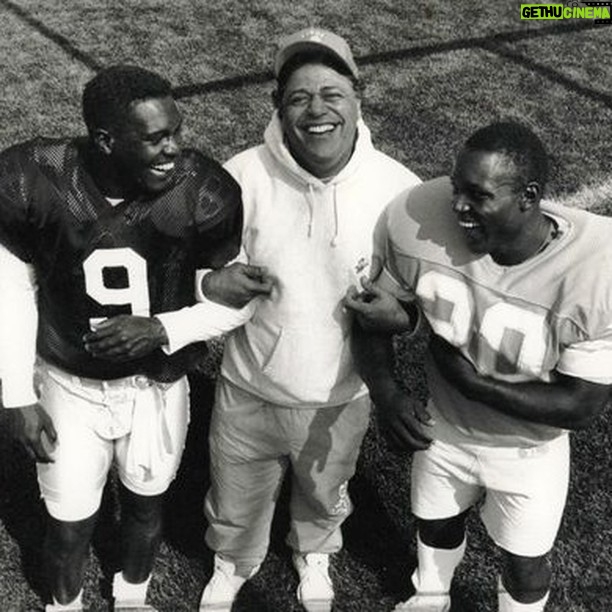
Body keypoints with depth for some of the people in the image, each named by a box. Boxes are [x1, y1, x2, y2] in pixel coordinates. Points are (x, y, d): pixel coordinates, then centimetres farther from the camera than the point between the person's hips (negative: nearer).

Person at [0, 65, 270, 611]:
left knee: (145, 507, 23)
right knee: (69, 526, 15)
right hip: (69, 385, 0)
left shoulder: (205, 192, -24)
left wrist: (163, 329, -26)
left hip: (157, 386, 1)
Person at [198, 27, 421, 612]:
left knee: (324, 495, 31)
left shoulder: (399, 188, -18)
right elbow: (206, 270, -7)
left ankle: (313, 554, 66)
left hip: (341, 399, 1)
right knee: (236, 502, 25)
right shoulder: (243, 177, -20)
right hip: (248, 392, 0)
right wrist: (219, 284, -27)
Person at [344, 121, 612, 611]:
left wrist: (473, 382, -31)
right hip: (443, 427, 3)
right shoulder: (417, 221, -30)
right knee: (435, 524, 30)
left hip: (529, 449, -3)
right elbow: (373, 309, -11)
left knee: (525, 561, 22)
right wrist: (385, 392, -27)